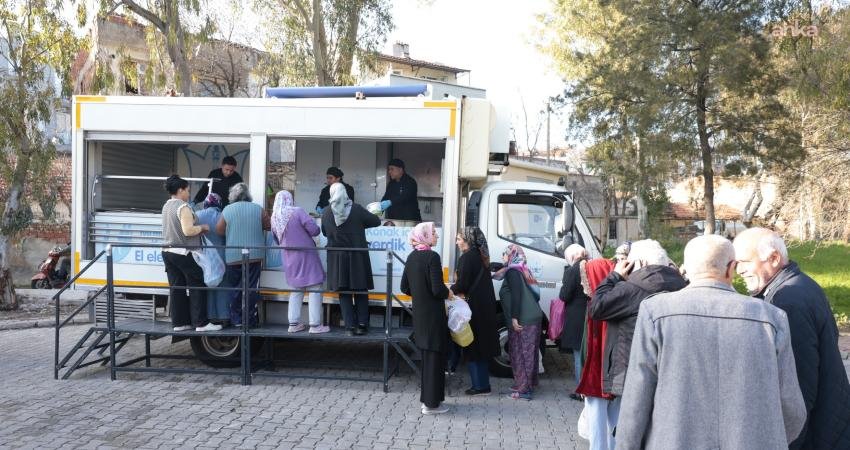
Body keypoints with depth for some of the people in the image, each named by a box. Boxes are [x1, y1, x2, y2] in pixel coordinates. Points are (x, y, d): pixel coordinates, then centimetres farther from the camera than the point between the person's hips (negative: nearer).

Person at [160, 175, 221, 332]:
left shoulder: (166, 206, 12)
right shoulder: (183, 207, -16)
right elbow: (188, 231, -26)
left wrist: (197, 228, 16)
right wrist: (202, 227, -9)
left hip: (168, 252, 8)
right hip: (184, 254, -8)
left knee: (176, 288, 10)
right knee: (197, 287, -1)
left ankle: (178, 322, 13)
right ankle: (201, 323, 1)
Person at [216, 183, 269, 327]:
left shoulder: (227, 210, -2)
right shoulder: (258, 209, -1)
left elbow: (219, 230, 1)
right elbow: (268, 226, 6)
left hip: (233, 257, 0)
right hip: (254, 255, 0)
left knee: (234, 288, 10)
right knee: (251, 288, 4)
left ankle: (236, 319, 14)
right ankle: (249, 319, 5)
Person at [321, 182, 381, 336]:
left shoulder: (326, 212, -3)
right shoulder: (356, 209, -9)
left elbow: (325, 232, 10)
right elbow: (376, 221, -1)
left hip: (337, 258, 1)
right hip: (357, 257, -1)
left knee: (344, 293, 8)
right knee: (360, 291, 11)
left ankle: (350, 326, 4)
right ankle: (362, 324, 8)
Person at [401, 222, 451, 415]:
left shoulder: (412, 257, 7)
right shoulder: (432, 257, -17)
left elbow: (405, 287, 12)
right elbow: (437, 289, -21)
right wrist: (448, 293, -2)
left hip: (419, 315, 8)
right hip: (433, 315, -8)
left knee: (427, 356, 18)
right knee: (434, 357, 1)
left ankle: (427, 398, 27)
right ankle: (431, 403, 8)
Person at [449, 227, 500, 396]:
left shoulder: (466, 258, -14)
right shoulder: (481, 256, 13)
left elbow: (462, 284, -18)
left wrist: (451, 290, 1)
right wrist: (457, 289, 11)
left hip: (474, 308, -9)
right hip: (486, 307, 9)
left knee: (472, 346, 0)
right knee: (483, 345, 14)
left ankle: (480, 385, 5)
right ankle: (483, 384, 22)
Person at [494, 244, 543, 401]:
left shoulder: (513, 272, -8)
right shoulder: (521, 270, 18)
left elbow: (516, 295, -18)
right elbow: (535, 294, 19)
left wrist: (514, 318, -21)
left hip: (522, 321, -9)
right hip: (533, 317, 9)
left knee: (521, 353, -5)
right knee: (528, 353, 14)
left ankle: (523, 389, -2)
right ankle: (529, 384, 22)